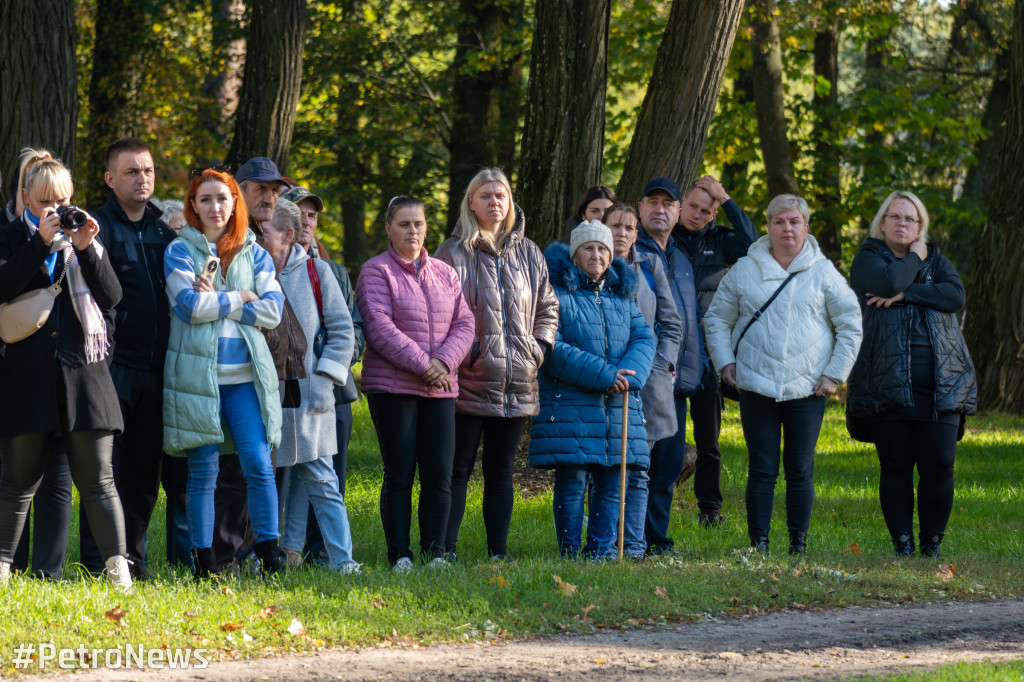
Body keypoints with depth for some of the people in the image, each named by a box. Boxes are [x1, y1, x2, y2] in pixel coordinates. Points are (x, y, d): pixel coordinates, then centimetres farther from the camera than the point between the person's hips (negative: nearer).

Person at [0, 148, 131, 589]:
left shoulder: (84, 236, 14)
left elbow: (112, 296, 5)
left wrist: (86, 250, -8)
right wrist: (41, 242, -14)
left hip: (83, 371, 1)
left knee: (97, 479, -2)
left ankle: (117, 564, -2)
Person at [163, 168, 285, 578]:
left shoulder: (254, 253, 12)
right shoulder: (180, 251, 4)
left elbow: (273, 310, 1)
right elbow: (190, 305, -11)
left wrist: (216, 302, -6)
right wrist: (241, 297, -4)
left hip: (246, 375, 2)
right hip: (197, 372, -2)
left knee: (258, 463, -9)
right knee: (203, 470, 0)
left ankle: (269, 550, -3)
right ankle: (203, 560, 6)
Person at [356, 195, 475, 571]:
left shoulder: (445, 273, 15)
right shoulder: (376, 271, -1)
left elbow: (464, 324, 9)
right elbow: (380, 328, -12)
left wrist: (443, 361, -10)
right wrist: (422, 364, -16)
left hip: (440, 388, 4)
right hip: (392, 386, -4)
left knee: (439, 474, 0)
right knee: (399, 474, -3)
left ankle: (435, 552, 7)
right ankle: (399, 555, 2)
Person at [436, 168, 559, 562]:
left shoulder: (528, 254, 12)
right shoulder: (453, 253, -2)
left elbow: (548, 307, 20)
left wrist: (539, 347, 6)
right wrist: (459, 355, -14)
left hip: (516, 382, 4)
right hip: (469, 380, -4)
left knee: (500, 470, 9)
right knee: (458, 469, -3)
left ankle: (499, 551, 13)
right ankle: (445, 549, -2)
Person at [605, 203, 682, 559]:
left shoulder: (650, 267, 11)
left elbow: (671, 323, 13)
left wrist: (661, 364, -1)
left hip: (646, 382, 2)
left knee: (637, 470, 3)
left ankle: (633, 546, 5)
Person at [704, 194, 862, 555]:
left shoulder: (823, 273, 5)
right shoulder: (744, 271, 7)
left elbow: (851, 325, 8)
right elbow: (717, 318, 15)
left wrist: (835, 373, 1)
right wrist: (725, 361, 2)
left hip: (807, 389, 0)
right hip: (757, 387, 0)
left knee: (800, 470, 4)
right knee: (762, 469, 1)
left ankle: (799, 543, 11)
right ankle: (758, 543, 5)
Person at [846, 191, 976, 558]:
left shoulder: (937, 260, 18)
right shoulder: (868, 258, 9)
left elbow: (955, 295, -2)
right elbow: (889, 281, -14)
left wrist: (905, 295, -10)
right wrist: (915, 258, 3)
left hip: (940, 383, 2)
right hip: (888, 383, -2)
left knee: (940, 466, -5)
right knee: (896, 466, 0)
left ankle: (931, 545, 6)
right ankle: (902, 545, 8)